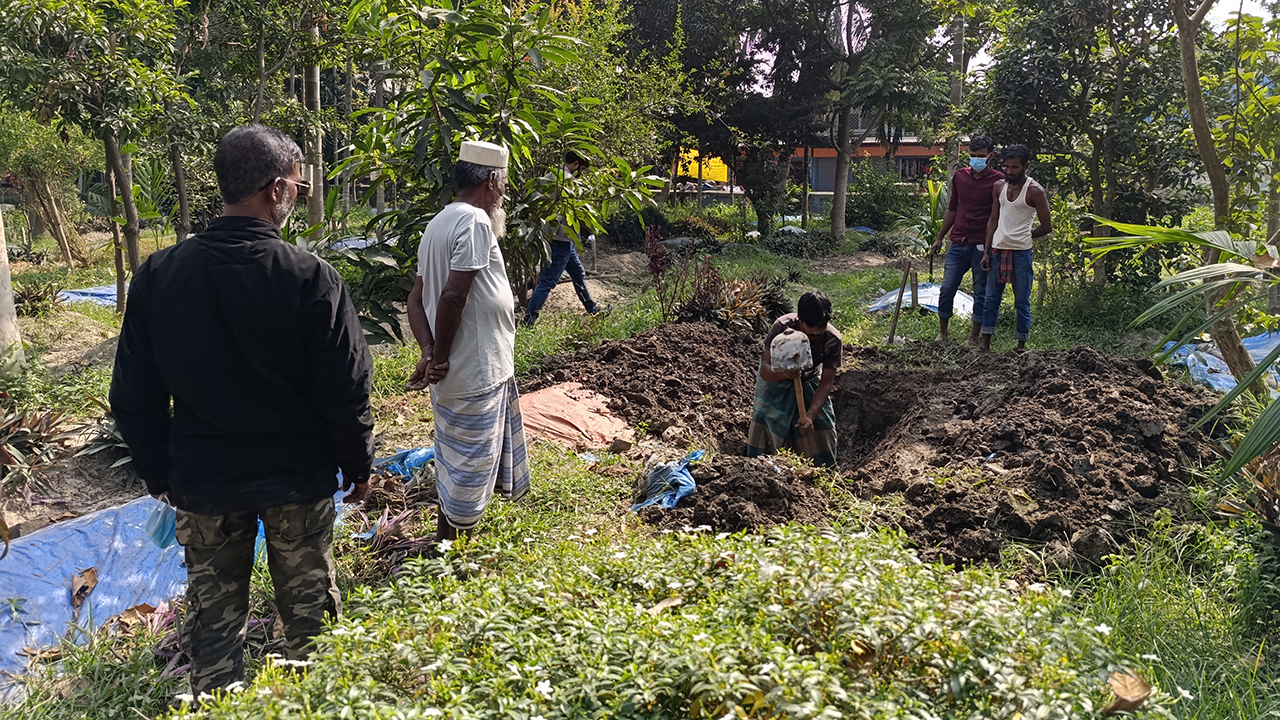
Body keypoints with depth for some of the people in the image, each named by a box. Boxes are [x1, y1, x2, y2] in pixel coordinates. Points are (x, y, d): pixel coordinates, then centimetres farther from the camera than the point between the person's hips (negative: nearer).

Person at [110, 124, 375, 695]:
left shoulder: (157, 275, -8)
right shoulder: (310, 278, -19)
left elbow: (134, 395, -1)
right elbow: (345, 390, -14)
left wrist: (159, 473, 13)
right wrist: (358, 465, 2)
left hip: (202, 482, 3)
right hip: (299, 479, -2)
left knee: (213, 615, 18)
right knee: (307, 606, 17)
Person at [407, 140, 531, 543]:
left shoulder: (440, 223, 13)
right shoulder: (475, 221, -17)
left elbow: (416, 299, 9)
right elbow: (452, 295, -26)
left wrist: (429, 353, -4)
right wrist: (439, 359, -16)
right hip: (477, 374, -10)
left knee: (455, 465, 23)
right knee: (469, 469, 3)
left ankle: (443, 546, 38)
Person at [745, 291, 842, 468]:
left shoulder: (833, 340, -29)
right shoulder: (782, 327, -34)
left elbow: (826, 383, -23)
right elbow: (765, 368, -30)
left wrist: (810, 416, -35)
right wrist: (784, 373, -54)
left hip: (810, 382, 2)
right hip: (776, 378, -1)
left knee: (821, 430, -2)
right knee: (764, 424, -13)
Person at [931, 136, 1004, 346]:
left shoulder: (998, 180, -4)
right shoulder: (959, 176, 9)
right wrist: (940, 237, 18)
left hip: (982, 246, -3)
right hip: (958, 243, 4)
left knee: (981, 292, 5)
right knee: (947, 288, 2)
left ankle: (974, 338, 14)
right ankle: (942, 333, 17)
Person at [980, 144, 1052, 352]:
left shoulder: (1035, 191, -6)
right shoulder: (999, 187, 8)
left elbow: (1047, 226, -3)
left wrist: (1023, 237, 6)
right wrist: (987, 251, 6)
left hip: (1021, 252, -5)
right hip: (997, 250, 5)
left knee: (1022, 301, 3)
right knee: (991, 298, 7)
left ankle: (1021, 344, 11)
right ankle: (985, 342, 13)